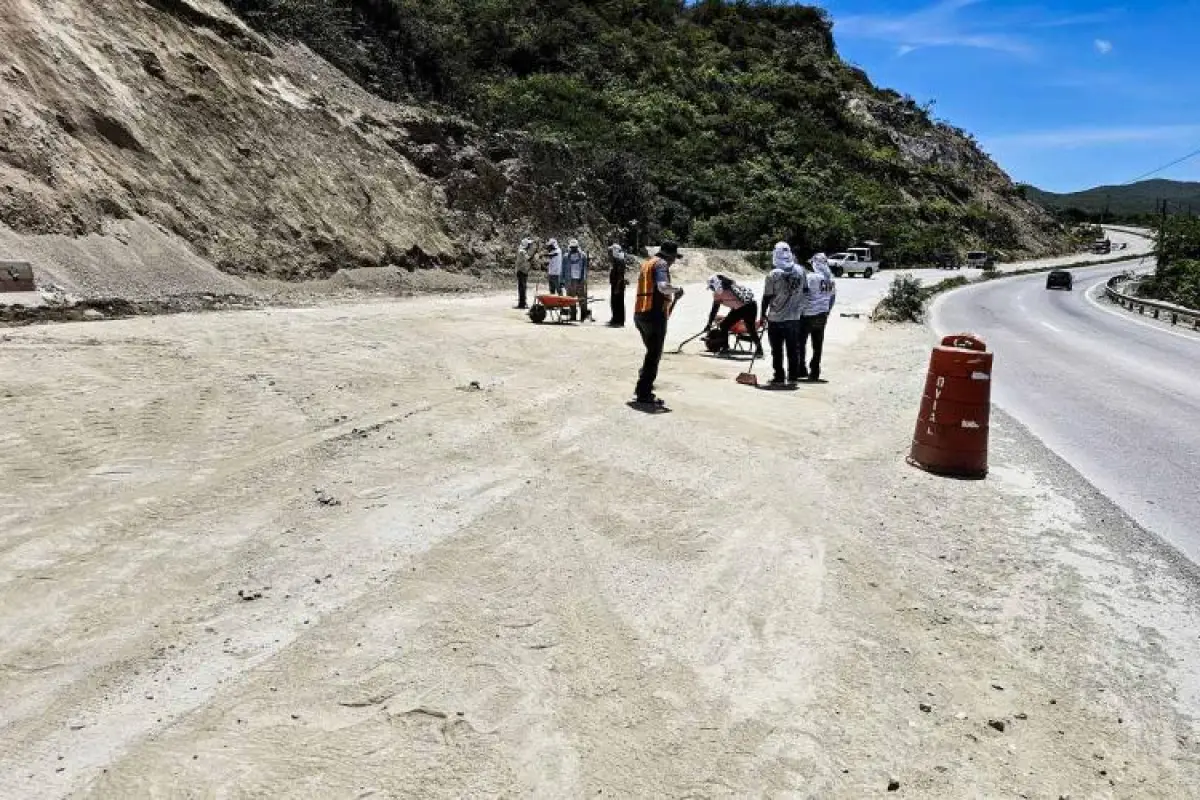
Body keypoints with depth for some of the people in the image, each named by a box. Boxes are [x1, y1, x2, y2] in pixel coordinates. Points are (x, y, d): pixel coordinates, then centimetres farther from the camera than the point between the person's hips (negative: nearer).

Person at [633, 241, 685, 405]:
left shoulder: (647, 263, 21)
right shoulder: (661, 264, -7)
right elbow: (663, 286, -24)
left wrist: (672, 295, 27)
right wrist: (677, 290, -6)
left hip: (640, 314, 9)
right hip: (655, 314, -9)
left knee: (652, 352, 20)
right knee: (654, 355, -3)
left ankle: (642, 389, 20)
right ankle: (644, 394, -3)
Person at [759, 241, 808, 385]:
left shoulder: (774, 275, -16)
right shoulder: (800, 270, -2)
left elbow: (767, 297, -10)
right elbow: (806, 291, 9)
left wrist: (763, 313, 3)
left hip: (776, 318, -4)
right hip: (795, 317, 4)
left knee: (777, 349, 5)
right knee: (793, 348, 12)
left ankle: (779, 377, 8)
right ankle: (793, 376, 18)